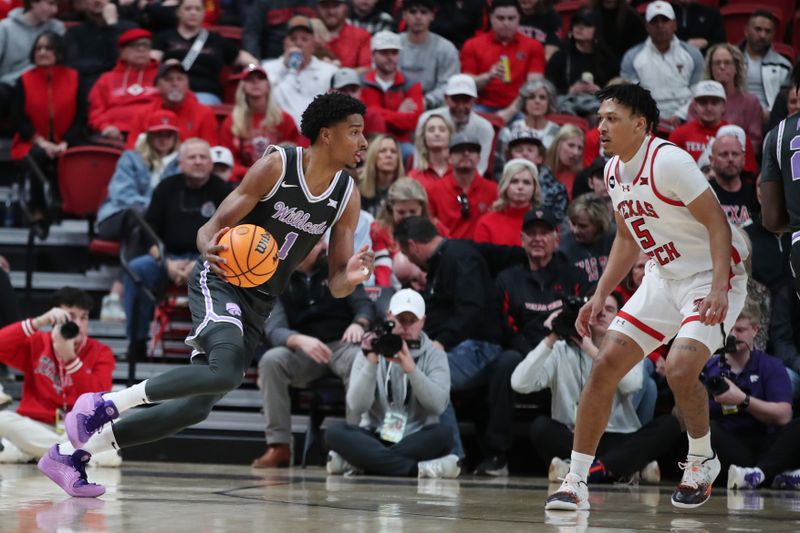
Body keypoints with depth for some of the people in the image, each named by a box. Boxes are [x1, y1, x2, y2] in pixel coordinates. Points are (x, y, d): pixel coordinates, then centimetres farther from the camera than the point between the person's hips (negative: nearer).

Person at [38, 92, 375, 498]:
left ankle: (71, 455, 12)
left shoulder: (348, 197, 0)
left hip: (259, 305, 6)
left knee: (195, 407, 3)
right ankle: (103, 404, -21)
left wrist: (350, 278, -20)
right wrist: (210, 250, -35)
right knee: (226, 370, -34)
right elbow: (211, 229, -12)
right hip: (220, 280, -6)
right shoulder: (276, 167, -14)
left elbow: (335, 285, 4)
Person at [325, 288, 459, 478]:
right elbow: (357, 406, -8)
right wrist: (371, 363, -18)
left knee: (443, 433, -33)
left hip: (416, 441, 0)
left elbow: (438, 404, -14)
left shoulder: (435, 355, 5)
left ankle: (358, 463, -32)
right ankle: (418, 469, -40)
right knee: (335, 433, -28)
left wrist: (410, 369, -25)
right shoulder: (372, 352, 6)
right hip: (375, 438, 0)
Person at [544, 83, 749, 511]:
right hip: (662, 279, 8)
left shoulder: (669, 161, -21)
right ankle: (576, 482, 2)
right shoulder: (614, 171, 4)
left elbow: (717, 223, -22)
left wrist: (719, 290, -33)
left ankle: (702, 460, 4)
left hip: (711, 279, -8)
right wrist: (600, 296, 12)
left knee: (679, 370, -25)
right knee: (605, 365, -4)